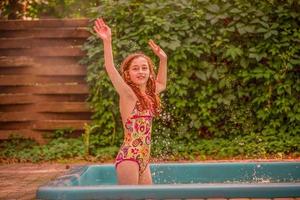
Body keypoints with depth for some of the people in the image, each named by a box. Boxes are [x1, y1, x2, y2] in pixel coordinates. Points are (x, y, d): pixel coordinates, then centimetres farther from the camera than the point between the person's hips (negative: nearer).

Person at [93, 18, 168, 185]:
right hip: (129, 157, -8)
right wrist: (107, 41, -30)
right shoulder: (128, 94, -8)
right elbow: (111, 69, -23)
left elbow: (162, 84, 35)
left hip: (143, 159, 8)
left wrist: (163, 60, 28)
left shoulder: (148, 94, 12)